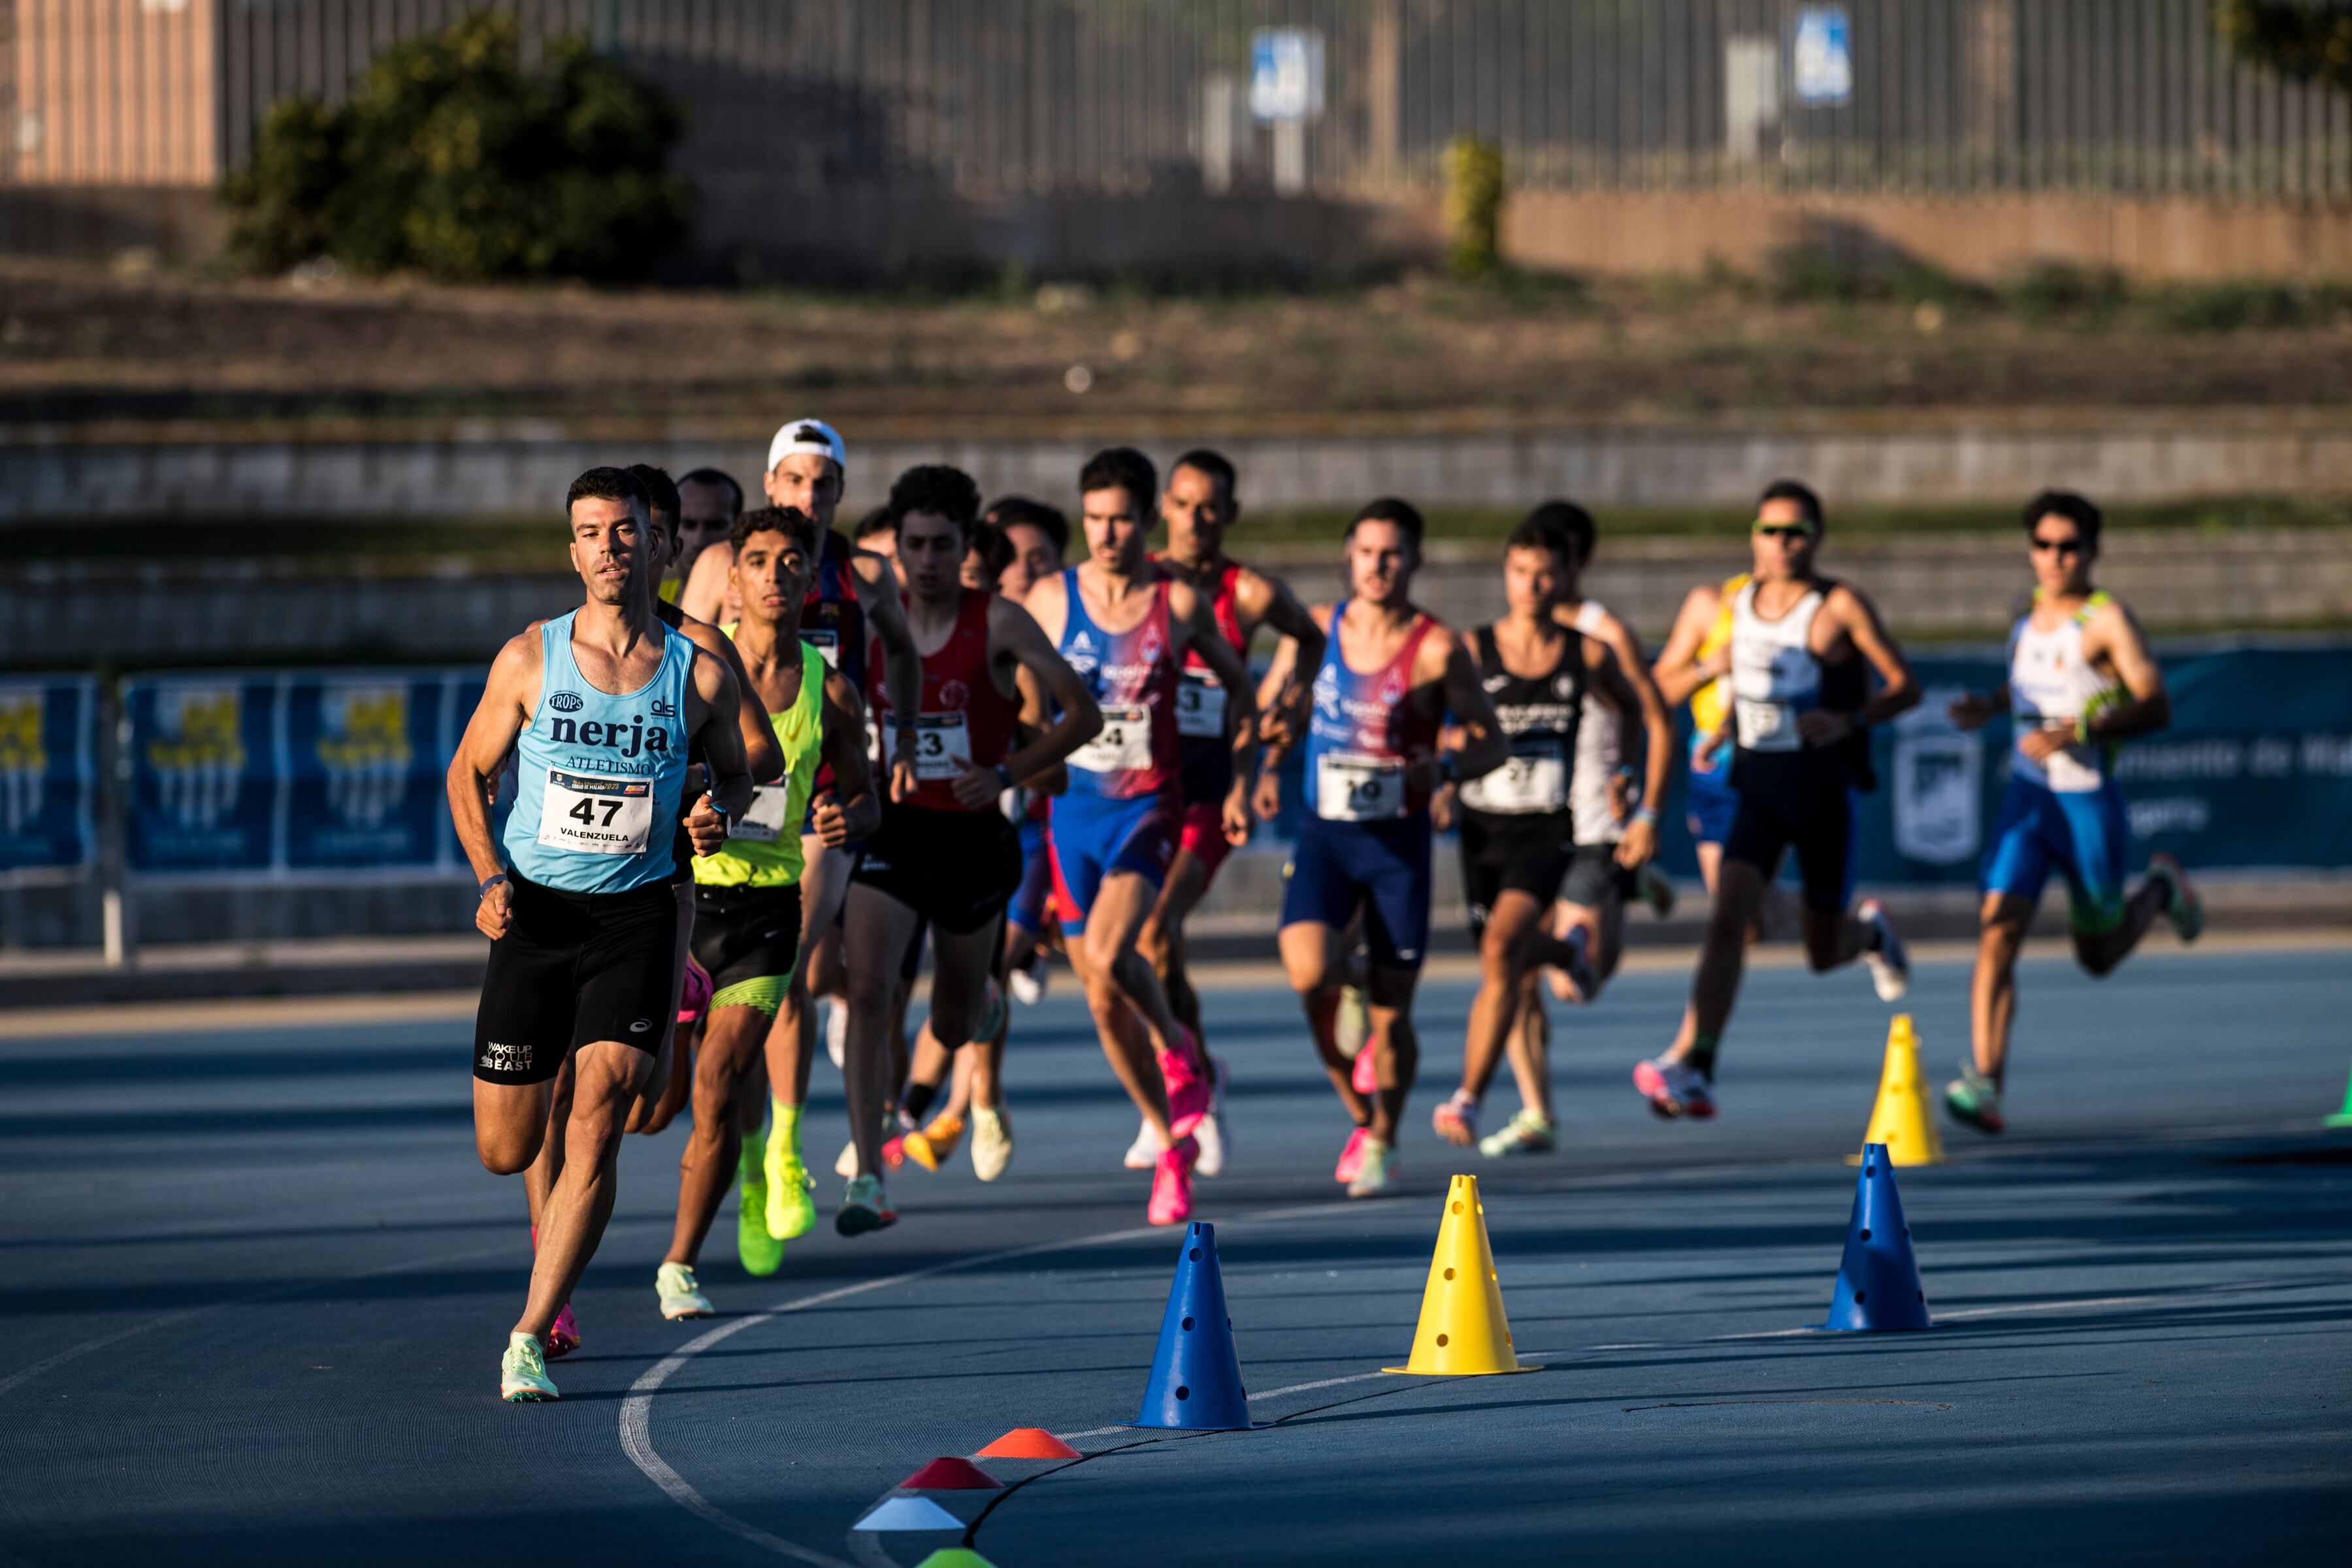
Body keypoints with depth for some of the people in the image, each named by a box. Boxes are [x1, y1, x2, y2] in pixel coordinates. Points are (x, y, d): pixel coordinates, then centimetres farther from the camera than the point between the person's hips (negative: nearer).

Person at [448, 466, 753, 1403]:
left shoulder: (700, 676, -1)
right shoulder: (530, 660, -1)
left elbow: (734, 772, 17)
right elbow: (468, 771, 9)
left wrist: (719, 813, -7)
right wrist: (489, 878, -5)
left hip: (636, 915, -1)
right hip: (535, 912, 1)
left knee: (595, 1129, -16)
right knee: (503, 1151, 3)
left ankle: (529, 1337, -10)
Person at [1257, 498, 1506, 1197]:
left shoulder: (1436, 648, -8)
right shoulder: (1315, 629, 2)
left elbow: (1491, 742, -2)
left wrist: (1443, 769, -22)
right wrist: (1265, 769, -4)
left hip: (1399, 839, -2)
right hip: (1324, 832, 2)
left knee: (1391, 1009, 1)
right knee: (1310, 971, -21)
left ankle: (1383, 1141, 27)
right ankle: (1359, 1113, 3)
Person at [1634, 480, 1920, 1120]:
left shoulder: (1841, 605, -9)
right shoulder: (1736, 603, 5)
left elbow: (1906, 686, -5)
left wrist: (1849, 721, -22)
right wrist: (1725, 725, 6)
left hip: (1825, 787, -3)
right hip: (1758, 785, 3)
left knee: (1824, 953, 8)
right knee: (1727, 918, -18)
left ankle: (1870, 932, 46)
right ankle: (1692, 1072, -24)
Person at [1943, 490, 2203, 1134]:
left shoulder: (2108, 617, -13)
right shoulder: (2030, 611, 7)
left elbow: (2157, 707, -21)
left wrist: (2076, 730, -32)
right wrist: (1991, 705, 8)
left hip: (2090, 803, -4)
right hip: (2026, 798, 4)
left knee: (2099, 955, 14)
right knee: (1997, 934, -16)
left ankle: (2161, 890, 46)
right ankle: (1985, 1083, -23)